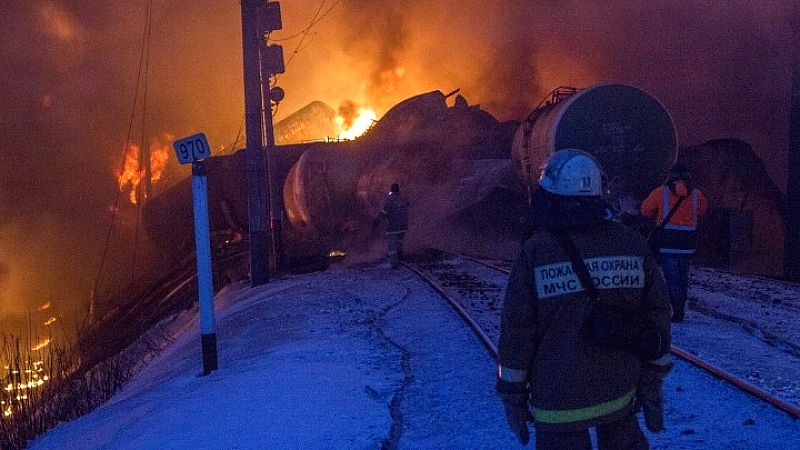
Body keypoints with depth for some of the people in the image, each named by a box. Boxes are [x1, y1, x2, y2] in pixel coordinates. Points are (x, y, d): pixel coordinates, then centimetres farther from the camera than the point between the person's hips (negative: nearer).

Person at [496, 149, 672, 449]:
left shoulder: (535, 252, -13)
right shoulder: (633, 245, -3)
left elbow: (516, 332, -10)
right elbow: (656, 318, 1)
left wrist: (512, 395, 2)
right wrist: (652, 383, 12)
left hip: (560, 399, -3)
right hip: (620, 391, 4)